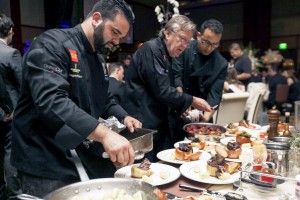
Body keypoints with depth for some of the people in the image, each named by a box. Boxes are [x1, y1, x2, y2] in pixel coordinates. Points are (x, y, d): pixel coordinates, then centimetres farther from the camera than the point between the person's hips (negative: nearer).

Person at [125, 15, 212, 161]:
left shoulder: (165, 54, 14)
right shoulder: (151, 49, -15)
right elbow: (162, 92, -21)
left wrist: (184, 105, 8)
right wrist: (192, 101, -10)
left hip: (157, 124, 9)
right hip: (142, 124, -9)